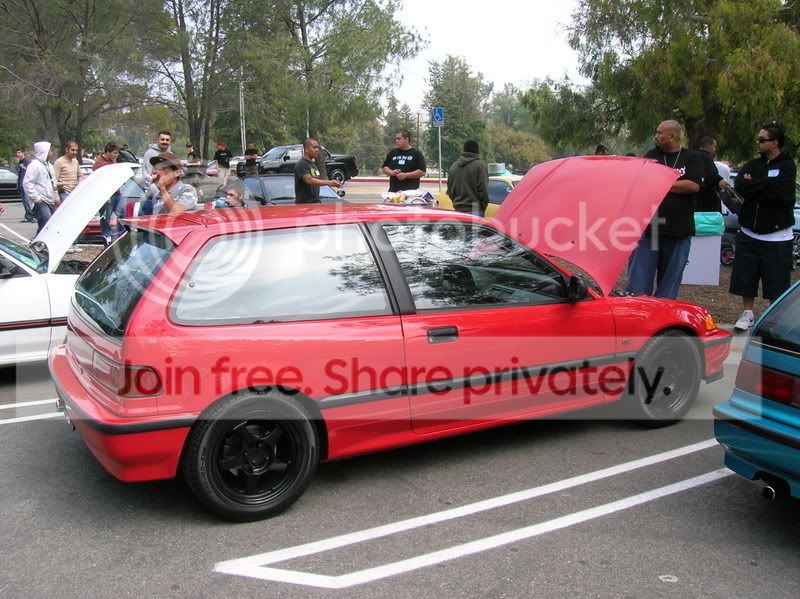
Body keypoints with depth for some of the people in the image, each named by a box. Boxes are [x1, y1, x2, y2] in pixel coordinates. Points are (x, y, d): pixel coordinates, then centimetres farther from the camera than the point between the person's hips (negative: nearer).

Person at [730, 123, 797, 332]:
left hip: (777, 238, -4)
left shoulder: (787, 167, -5)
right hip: (749, 234, 4)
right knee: (745, 277, 9)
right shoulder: (753, 164, 8)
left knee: (776, 284, 3)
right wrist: (765, 186, -18)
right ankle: (747, 313, 24)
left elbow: (781, 195, -20)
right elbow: (739, 187, -8)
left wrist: (753, 186, -11)